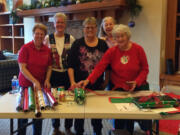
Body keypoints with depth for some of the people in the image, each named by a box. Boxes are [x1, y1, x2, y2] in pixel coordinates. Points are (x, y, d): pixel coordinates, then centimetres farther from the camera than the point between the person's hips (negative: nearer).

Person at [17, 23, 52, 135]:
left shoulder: (47, 50, 2)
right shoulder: (25, 48, -9)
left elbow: (49, 67, 10)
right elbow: (22, 68, -14)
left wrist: (47, 80, -7)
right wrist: (34, 81, -22)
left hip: (41, 86, 3)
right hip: (26, 85, -3)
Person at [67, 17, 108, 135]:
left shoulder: (103, 44, 3)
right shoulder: (77, 44, -3)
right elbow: (70, 65, -7)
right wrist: (72, 82, -16)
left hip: (97, 84, 2)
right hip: (80, 83, -2)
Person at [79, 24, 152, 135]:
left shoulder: (138, 49, -4)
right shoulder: (111, 52, -3)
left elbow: (145, 69, 1)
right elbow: (100, 67, -13)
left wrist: (137, 82, -15)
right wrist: (88, 80, -27)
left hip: (138, 87, 0)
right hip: (118, 88, 0)